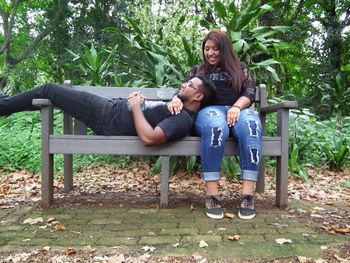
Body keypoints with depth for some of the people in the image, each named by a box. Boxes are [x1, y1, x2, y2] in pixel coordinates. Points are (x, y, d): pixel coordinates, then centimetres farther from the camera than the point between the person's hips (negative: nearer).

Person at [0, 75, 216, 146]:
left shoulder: (183, 120, -23)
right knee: (52, 90, 18)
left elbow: (148, 138, -36)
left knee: (49, 90, 2)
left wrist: (136, 106, -23)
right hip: (112, 107, 9)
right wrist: (140, 99, 2)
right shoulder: (181, 110, 8)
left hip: (107, 118, -9)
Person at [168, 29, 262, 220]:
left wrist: (237, 106, -14)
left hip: (237, 111, 1)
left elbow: (250, 92, 9)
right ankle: (211, 195, -38)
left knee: (251, 124, -37)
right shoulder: (198, 70, 27)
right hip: (209, 111, -1)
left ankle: (247, 195, -38)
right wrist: (176, 99, -12)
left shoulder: (240, 69, 24)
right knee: (216, 124, -40)